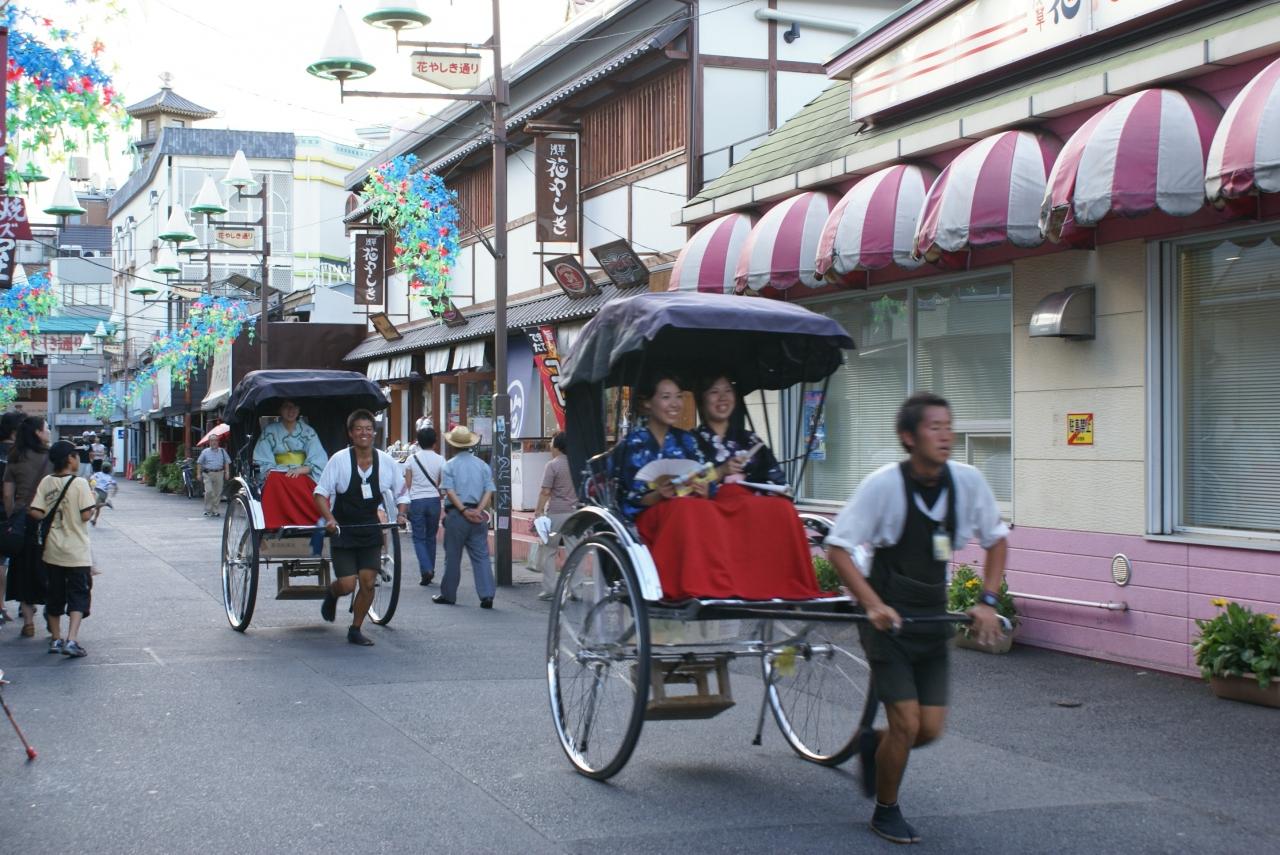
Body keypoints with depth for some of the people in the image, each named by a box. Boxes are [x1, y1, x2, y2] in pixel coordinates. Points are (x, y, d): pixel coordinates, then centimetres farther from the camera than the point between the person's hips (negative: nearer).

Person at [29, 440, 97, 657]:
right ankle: (72, 640, -13)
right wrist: (95, 503, 3)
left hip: (52, 550, 5)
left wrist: (52, 515, 12)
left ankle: (56, 639, 21)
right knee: (78, 595, 0)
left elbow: (35, 513, -7)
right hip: (76, 552, -4)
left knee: (55, 595, 15)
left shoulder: (46, 482, 0)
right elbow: (86, 515, -16)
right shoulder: (79, 483, -12)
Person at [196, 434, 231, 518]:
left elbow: (227, 462, 13)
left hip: (219, 474, 2)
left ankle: (215, 510, 12)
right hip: (208, 474, -2)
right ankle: (208, 510, -3)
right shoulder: (205, 452, 8)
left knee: (218, 493, 2)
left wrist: (227, 472, 1)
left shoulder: (222, 451, 12)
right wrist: (199, 474, 3)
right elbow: (199, 463, 10)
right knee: (209, 491, -13)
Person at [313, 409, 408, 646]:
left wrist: (401, 514, -7)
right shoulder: (339, 460, -11)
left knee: (368, 582, -1)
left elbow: (401, 493, 10)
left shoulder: (386, 462, -2)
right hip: (342, 531, -3)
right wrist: (329, 519, -24)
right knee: (347, 585, -8)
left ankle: (355, 630, 18)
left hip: (370, 532, 3)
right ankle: (332, 595, 29)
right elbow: (321, 493, -10)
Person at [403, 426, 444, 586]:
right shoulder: (440, 460, -1)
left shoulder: (412, 459, -1)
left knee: (419, 537, 3)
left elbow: (407, 484, 1)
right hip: (434, 500, 1)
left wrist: (406, 505, 11)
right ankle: (430, 570, 19)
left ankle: (426, 569, -14)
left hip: (416, 501, -1)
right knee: (431, 537, 14)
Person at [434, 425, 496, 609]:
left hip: (456, 514, -3)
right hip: (478, 515, 3)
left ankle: (448, 595, 16)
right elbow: (489, 491, -1)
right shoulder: (482, 465, 8)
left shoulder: (450, 465, -3)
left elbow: (450, 491, -12)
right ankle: (487, 595, -8)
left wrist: (464, 510, -14)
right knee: (481, 556, 2)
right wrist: (478, 510, -9)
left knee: (452, 556, 7)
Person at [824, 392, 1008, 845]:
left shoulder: (968, 481, -6)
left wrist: (987, 601, -2)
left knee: (931, 729, 2)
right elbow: (838, 547, -14)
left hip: (932, 618, 5)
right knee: (907, 724, -8)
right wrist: (873, 605, -24)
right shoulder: (883, 484, -18)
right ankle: (886, 812, 15)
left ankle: (873, 744, 34)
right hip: (887, 620, -5)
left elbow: (997, 539, 9)